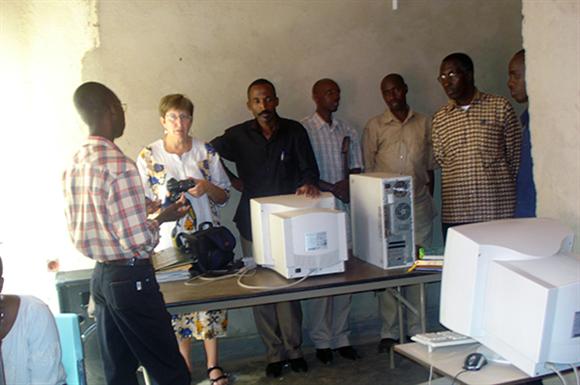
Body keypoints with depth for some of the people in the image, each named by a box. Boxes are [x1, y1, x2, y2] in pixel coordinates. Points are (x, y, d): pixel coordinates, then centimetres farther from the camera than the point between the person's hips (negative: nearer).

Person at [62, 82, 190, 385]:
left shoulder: (74, 165, 5)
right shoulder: (120, 166, -21)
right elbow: (138, 242, -23)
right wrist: (161, 219, -4)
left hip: (100, 277, 9)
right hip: (131, 279, -9)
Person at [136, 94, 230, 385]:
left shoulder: (206, 152, 2)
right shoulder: (148, 156, -1)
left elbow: (224, 195, 7)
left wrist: (207, 187, -13)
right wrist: (165, 206, -17)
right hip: (169, 241, -1)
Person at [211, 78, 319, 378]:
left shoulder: (294, 131, 4)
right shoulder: (238, 136, 4)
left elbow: (309, 168, -1)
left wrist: (309, 183, -23)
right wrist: (233, 180, 6)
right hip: (253, 223, 1)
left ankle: (293, 349, 16)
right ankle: (274, 353, 14)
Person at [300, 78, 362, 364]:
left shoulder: (348, 131, 14)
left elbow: (357, 169, 13)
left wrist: (349, 185, -8)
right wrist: (333, 187, -15)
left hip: (345, 209, 5)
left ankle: (341, 337, 19)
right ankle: (321, 340, 12)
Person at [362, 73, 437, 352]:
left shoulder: (424, 124, 9)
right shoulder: (374, 127, 3)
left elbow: (430, 167, 13)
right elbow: (367, 169, 3)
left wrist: (428, 201, 9)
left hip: (419, 207, 2)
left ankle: (418, 330, 18)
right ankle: (389, 332, 10)